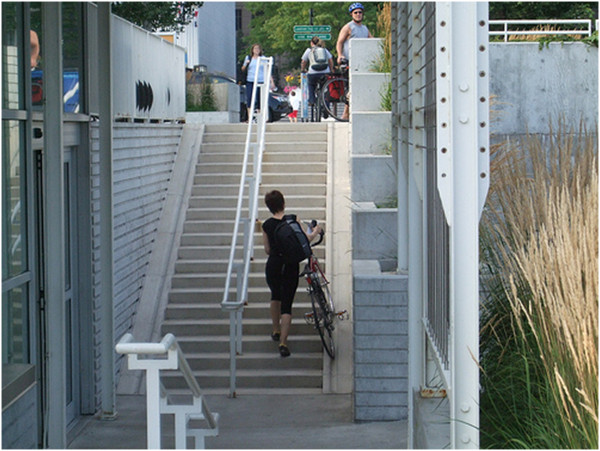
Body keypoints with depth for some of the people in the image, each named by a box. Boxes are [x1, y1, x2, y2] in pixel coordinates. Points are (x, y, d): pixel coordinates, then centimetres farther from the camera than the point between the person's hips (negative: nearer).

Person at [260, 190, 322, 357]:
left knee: (275, 296, 29)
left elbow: (268, 250, 4)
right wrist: (315, 232, 8)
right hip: (290, 266, -1)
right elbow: (305, 239, -12)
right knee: (286, 304, 3)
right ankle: (283, 342, -9)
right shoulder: (292, 220, -5)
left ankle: (276, 331, 37)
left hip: (273, 266, 2)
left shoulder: (267, 225, -1)